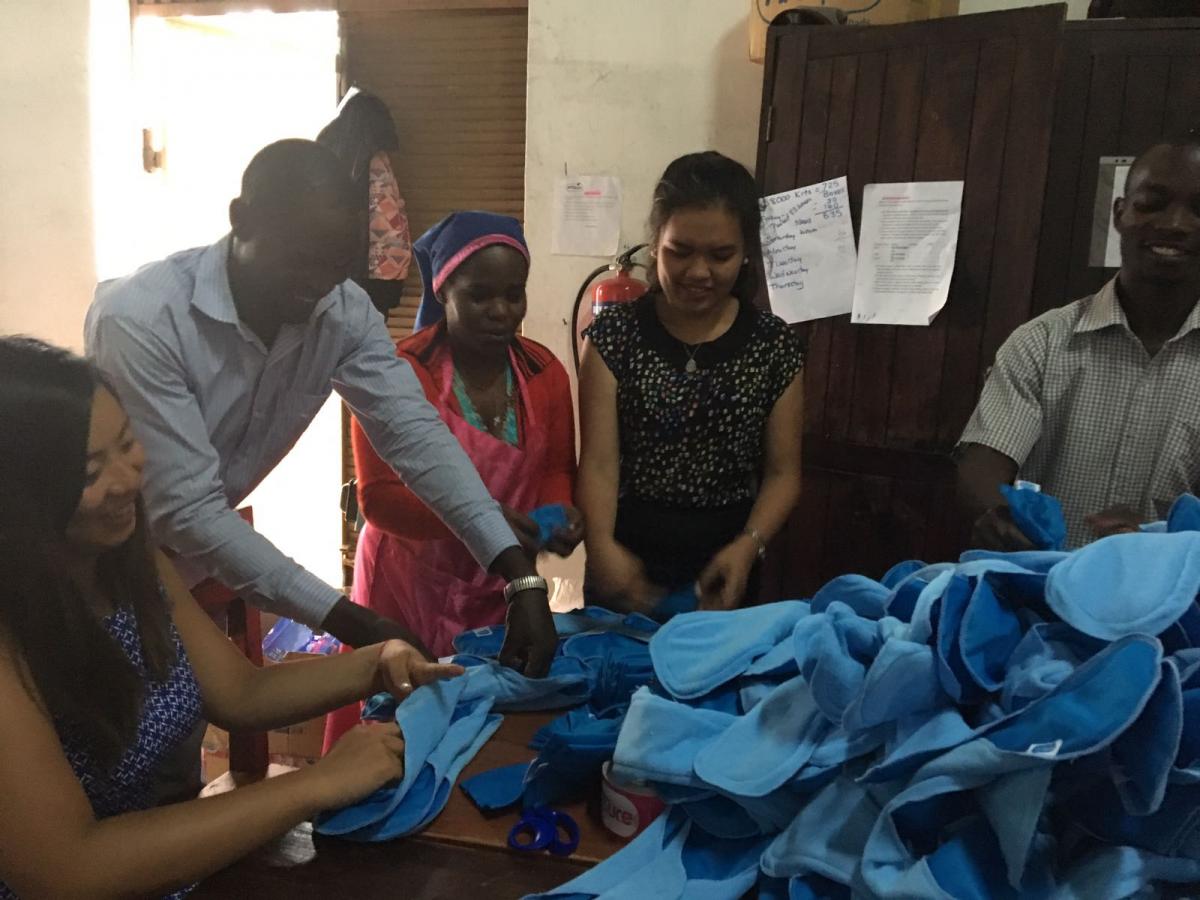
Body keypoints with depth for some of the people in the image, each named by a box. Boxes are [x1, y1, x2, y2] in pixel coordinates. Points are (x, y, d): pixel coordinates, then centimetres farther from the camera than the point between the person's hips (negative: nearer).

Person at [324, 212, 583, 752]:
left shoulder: (544, 371, 2)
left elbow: (557, 469, 9)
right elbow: (378, 496, -15)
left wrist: (560, 511, -14)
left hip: (501, 590, 4)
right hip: (410, 588, -3)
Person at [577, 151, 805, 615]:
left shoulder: (774, 346, -2)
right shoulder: (615, 334, -5)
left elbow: (782, 472, 1)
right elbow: (599, 461, -12)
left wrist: (749, 546, -17)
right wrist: (602, 546, -29)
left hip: (722, 565, 1)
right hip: (629, 563, -1)